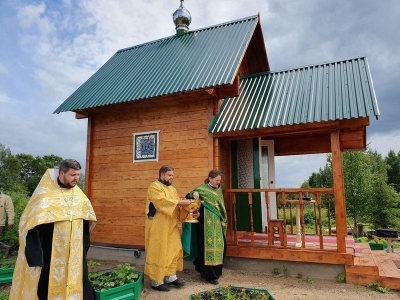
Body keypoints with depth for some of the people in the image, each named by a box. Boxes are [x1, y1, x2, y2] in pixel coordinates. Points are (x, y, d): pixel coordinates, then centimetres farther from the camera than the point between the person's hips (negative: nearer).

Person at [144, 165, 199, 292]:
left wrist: (191, 213, -4)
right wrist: (181, 202, -24)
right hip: (158, 227, -8)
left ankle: (170, 277, 25)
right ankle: (157, 281, 13)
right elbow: (163, 202, -26)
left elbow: (177, 207, 10)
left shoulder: (172, 189, 14)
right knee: (158, 252, 0)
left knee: (174, 250, 11)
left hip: (170, 226, 8)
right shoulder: (154, 187, -11)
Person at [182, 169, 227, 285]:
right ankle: (209, 274, 3)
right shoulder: (202, 188, -8)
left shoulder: (219, 189, 11)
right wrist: (194, 194, -40)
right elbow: (190, 195, -18)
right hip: (206, 221, -7)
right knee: (208, 244, -5)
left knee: (218, 245, 12)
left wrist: (223, 220, 11)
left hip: (217, 222, 7)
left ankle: (216, 270, 28)